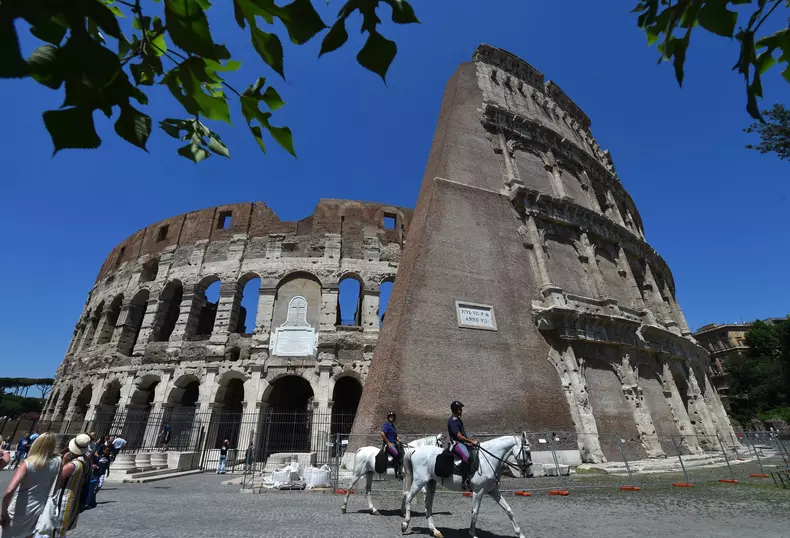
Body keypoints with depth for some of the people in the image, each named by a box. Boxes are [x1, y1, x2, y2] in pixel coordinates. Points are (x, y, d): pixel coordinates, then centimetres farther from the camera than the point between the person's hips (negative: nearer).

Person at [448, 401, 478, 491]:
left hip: (464, 442, 11)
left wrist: (472, 440, 12)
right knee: (466, 456, -35)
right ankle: (464, 481, -31)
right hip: (456, 443, -11)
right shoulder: (452, 421, -14)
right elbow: (459, 436, -20)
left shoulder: (458, 419, 17)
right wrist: (471, 441, -17)